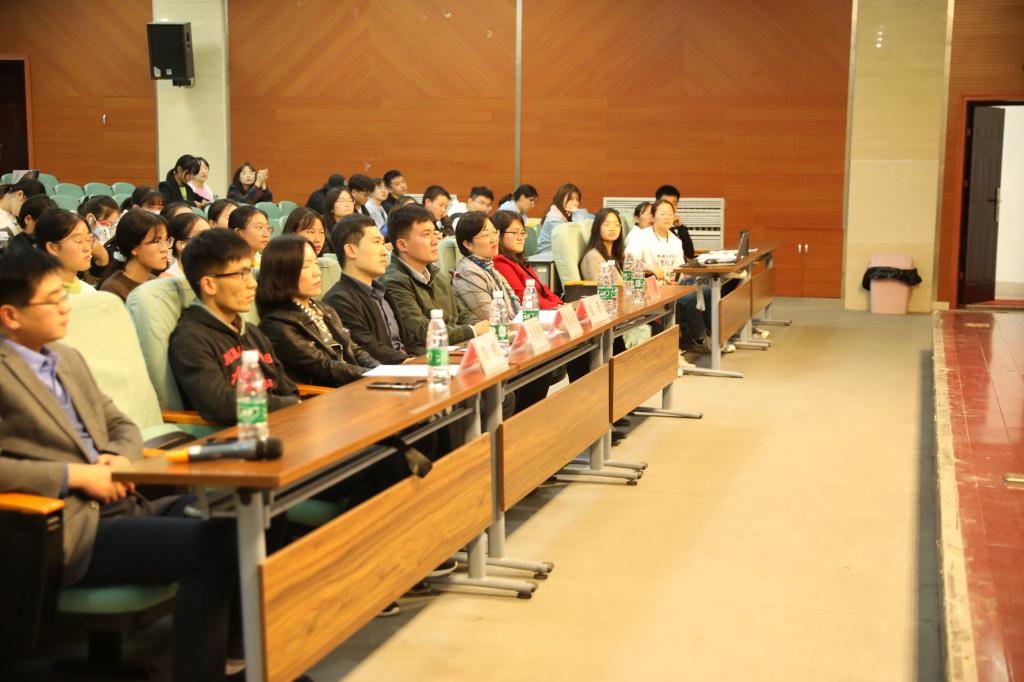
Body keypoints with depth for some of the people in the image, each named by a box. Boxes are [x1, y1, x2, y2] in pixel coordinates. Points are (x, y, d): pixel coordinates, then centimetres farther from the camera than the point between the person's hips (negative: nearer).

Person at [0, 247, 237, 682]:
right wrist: (77, 475, -16)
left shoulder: (68, 359, 18)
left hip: (120, 506, 8)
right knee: (210, 545, -26)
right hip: (73, 530, -8)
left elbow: (121, 425, 24)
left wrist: (121, 458, 1)